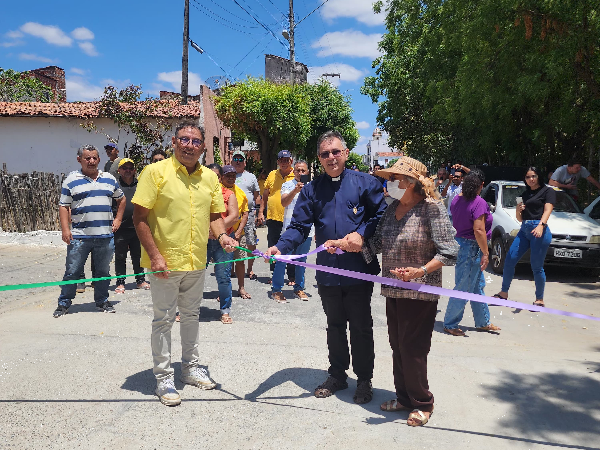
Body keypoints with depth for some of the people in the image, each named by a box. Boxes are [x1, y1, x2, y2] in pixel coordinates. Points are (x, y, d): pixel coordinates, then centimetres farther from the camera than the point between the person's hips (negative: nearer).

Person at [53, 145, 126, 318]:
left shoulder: (110, 179, 11)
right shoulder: (71, 180, 2)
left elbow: (121, 199, 23)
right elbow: (64, 206, 2)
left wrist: (118, 219, 12)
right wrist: (65, 229, -8)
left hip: (105, 236, 3)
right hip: (79, 236, -2)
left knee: (103, 271, 12)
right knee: (72, 271, 3)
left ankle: (102, 301, 25)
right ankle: (63, 303, 17)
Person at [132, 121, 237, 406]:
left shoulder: (210, 177, 6)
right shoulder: (156, 172, -9)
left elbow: (214, 215, 14)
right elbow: (139, 218, -11)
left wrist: (221, 235, -7)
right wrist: (155, 255, -16)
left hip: (196, 262, 5)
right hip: (165, 263, -5)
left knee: (191, 315, 19)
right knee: (164, 320, 6)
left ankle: (191, 367, 35)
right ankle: (164, 378, 20)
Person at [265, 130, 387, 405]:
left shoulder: (365, 183, 0)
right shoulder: (311, 190, 7)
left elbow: (382, 215, 2)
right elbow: (299, 227, 1)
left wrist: (361, 234, -15)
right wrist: (280, 247, -17)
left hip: (359, 271, -3)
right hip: (327, 272, 3)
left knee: (361, 327, 9)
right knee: (335, 326, 18)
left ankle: (364, 380, 27)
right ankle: (337, 375, 35)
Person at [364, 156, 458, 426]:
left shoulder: (431, 208, -13)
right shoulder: (392, 208, 8)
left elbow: (449, 252, -16)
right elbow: (376, 243, 8)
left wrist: (421, 271, -29)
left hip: (420, 293, -7)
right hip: (393, 290, 7)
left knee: (413, 349, 0)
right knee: (397, 346, 14)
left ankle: (422, 403, 20)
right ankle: (404, 397, 31)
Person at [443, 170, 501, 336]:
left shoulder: (457, 199, 5)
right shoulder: (479, 202, -19)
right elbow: (479, 230, -25)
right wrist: (485, 253, -20)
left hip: (459, 241, 10)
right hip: (470, 248, -10)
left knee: (478, 286, 19)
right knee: (463, 288, 1)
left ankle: (483, 322, 32)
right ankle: (450, 324, 12)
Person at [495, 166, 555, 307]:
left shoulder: (548, 191, 4)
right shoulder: (525, 194, 20)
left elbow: (547, 210, -11)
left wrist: (540, 225, -29)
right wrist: (518, 210, 0)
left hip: (539, 231, -6)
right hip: (524, 230, 6)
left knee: (536, 267, -3)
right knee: (509, 261, 0)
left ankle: (539, 299, 9)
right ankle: (504, 293, 10)